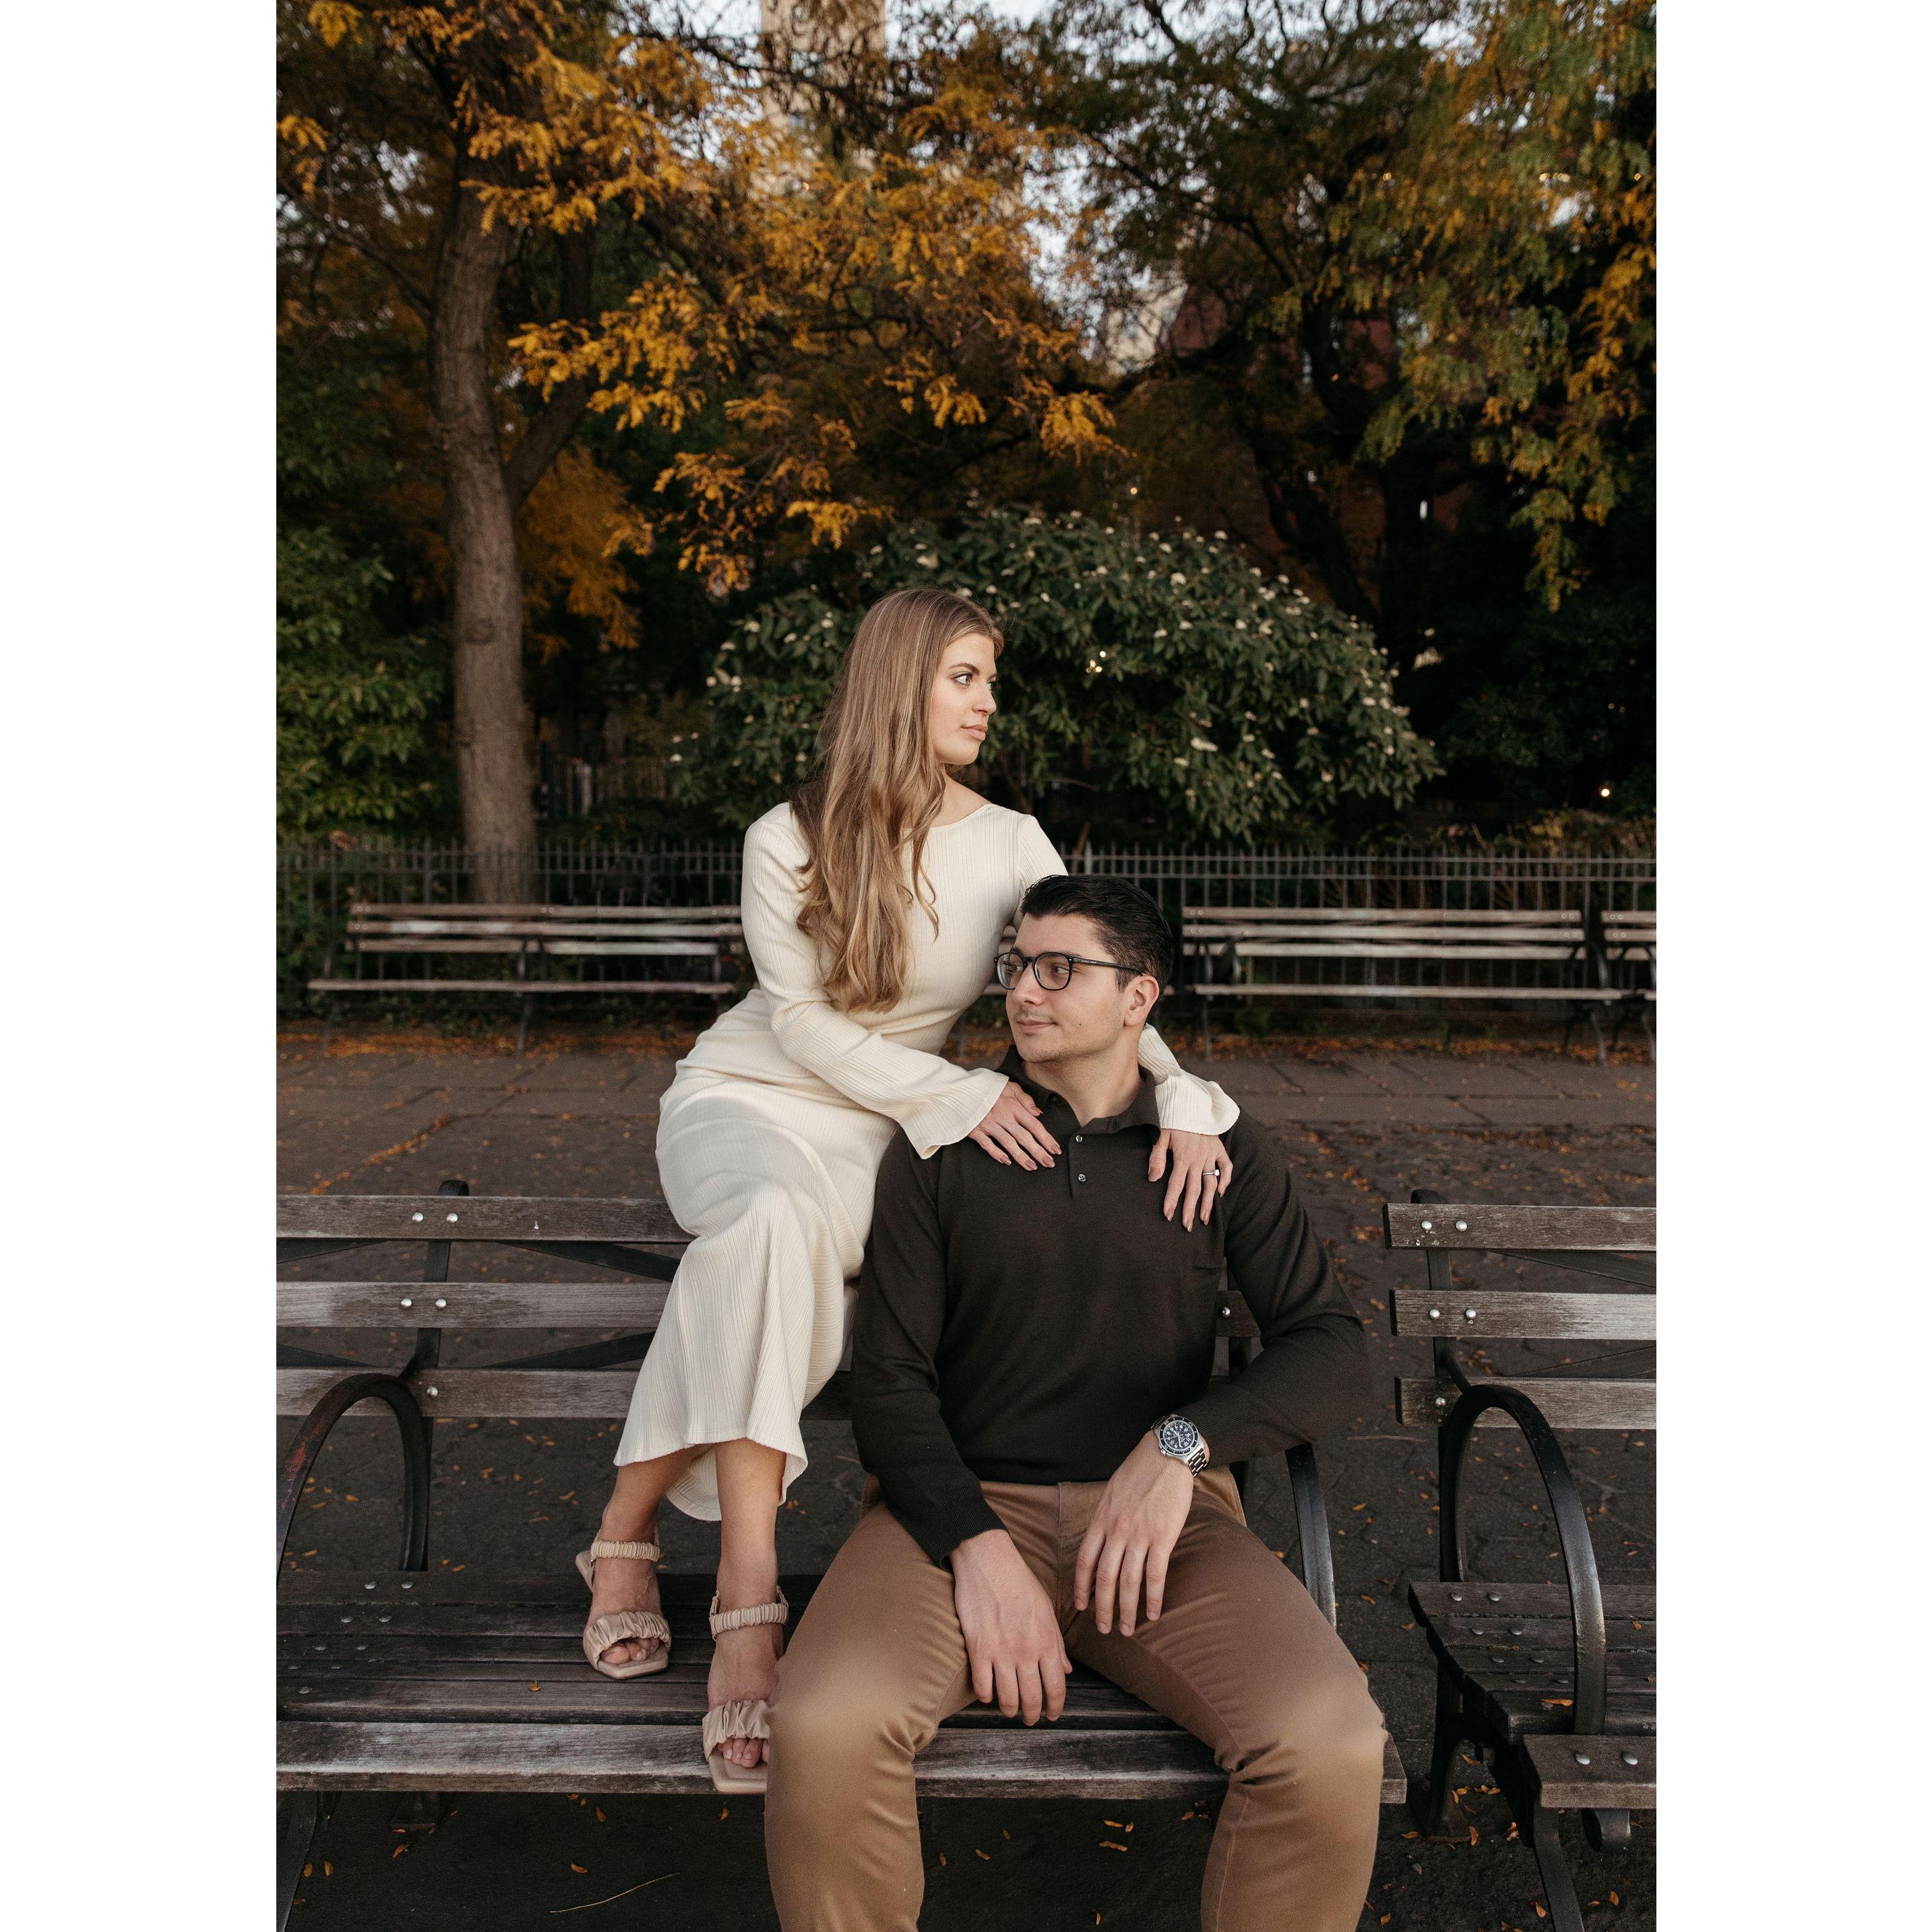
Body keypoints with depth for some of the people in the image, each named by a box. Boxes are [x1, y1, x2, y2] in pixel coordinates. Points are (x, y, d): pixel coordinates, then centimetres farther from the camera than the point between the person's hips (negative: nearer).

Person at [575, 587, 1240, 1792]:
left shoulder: (1010, 845, -2)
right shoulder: (788, 840, -7)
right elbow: (800, 1019, -12)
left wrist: (1183, 1098, -29)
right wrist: (956, 1096, -25)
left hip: (873, 1134, 2)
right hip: (744, 1096, -2)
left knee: (785, 1240, -33)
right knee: (779, 1215, -37)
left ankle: (633, 1524, -17)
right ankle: (750, 1601, -36)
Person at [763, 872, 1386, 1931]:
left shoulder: (1223, 1152, 10)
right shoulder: (940, 1150, 8)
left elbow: (1332, 1353, 3)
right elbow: (891, 1378, 3)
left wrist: (1182, 1442, -15)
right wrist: (976, 1545, -13)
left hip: (1163, 1517, 1)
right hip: (963, 1505, 0)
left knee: (1331, 1751, -25)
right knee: (823, 1728, -28)